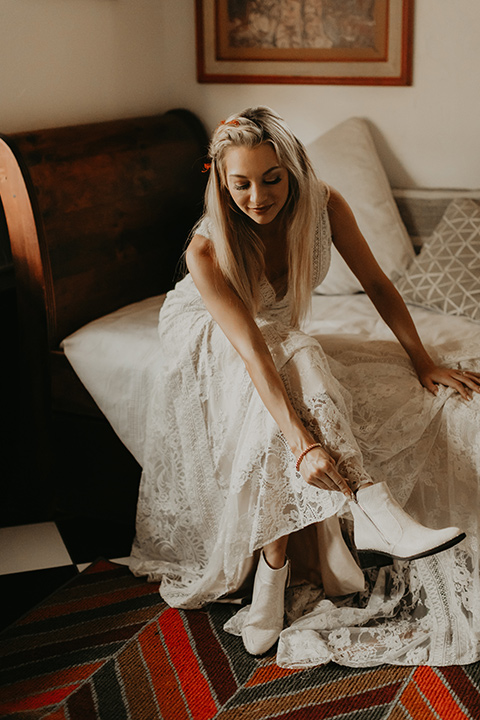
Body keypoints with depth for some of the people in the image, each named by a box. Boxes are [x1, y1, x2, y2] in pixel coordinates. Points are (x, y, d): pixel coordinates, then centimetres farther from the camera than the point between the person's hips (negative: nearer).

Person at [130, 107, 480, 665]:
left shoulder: (323, 206, -24)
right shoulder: (206, 251, -34)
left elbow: (376, 284, -11)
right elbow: (251, 352, -43)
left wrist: (423, 362, -12)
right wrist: (303, 442, -53)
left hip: (279, 331, 3)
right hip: (205, 333, -3)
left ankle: (273, 565, -31)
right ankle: (372, 512, -41)